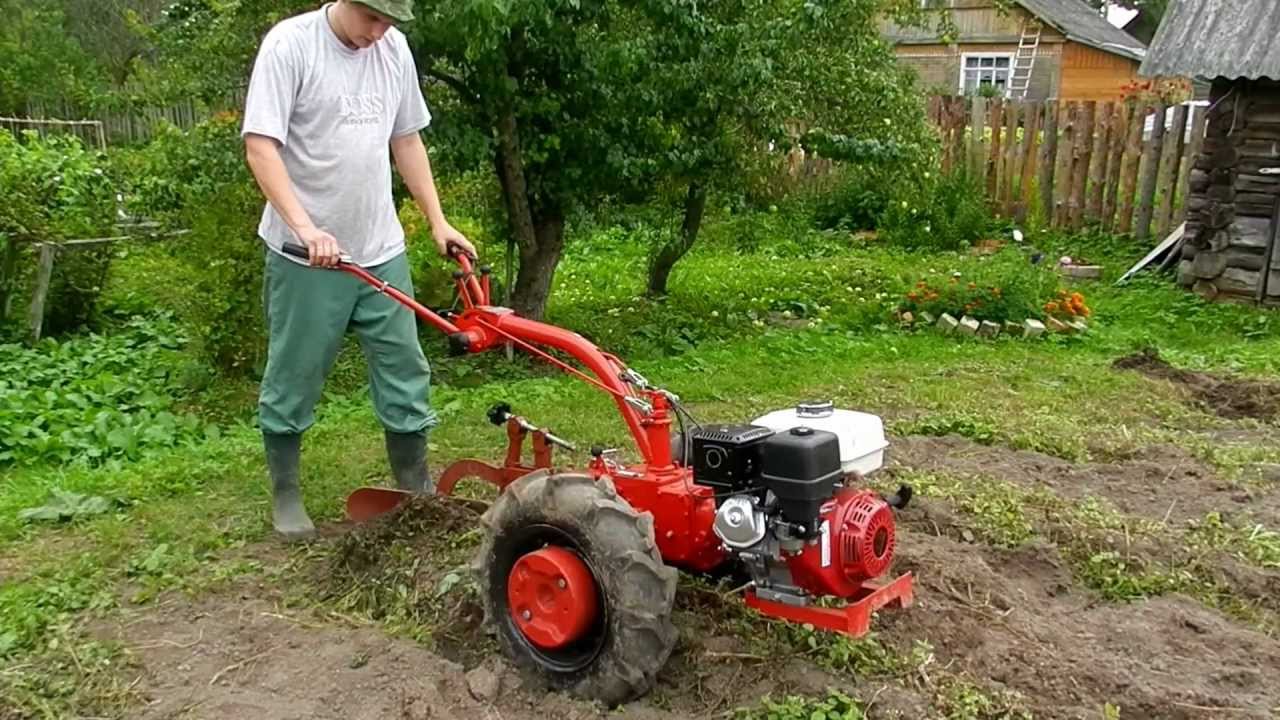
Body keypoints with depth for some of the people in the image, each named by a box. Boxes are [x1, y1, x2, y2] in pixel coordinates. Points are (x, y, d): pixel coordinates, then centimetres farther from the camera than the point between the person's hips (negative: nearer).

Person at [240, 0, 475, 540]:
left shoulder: (395, 49, 5)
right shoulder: (290, 44, -12)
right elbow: (260, 148, -18)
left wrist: (437, 221, 11)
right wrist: (305, 227, -30)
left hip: (382, 250, 5)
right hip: (305, 256, -5)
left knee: (404, 371, 9)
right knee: (293, 379, 8)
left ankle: (416, 489, 22)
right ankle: (285, 495, 24)